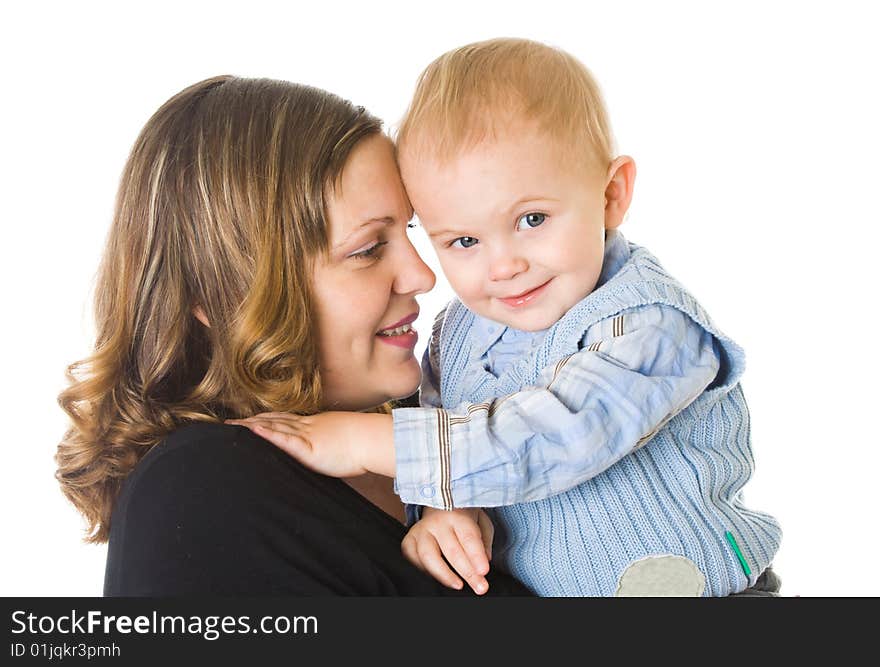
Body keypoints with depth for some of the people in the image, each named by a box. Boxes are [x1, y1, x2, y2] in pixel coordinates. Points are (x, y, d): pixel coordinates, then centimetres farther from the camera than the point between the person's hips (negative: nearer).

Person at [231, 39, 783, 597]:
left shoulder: (652, 324, -20)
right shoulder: (459, 332, 0)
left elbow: (553, 436, -30)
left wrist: (366, 440, -27)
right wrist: (443, 508, -22)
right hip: (521, 590, 5)